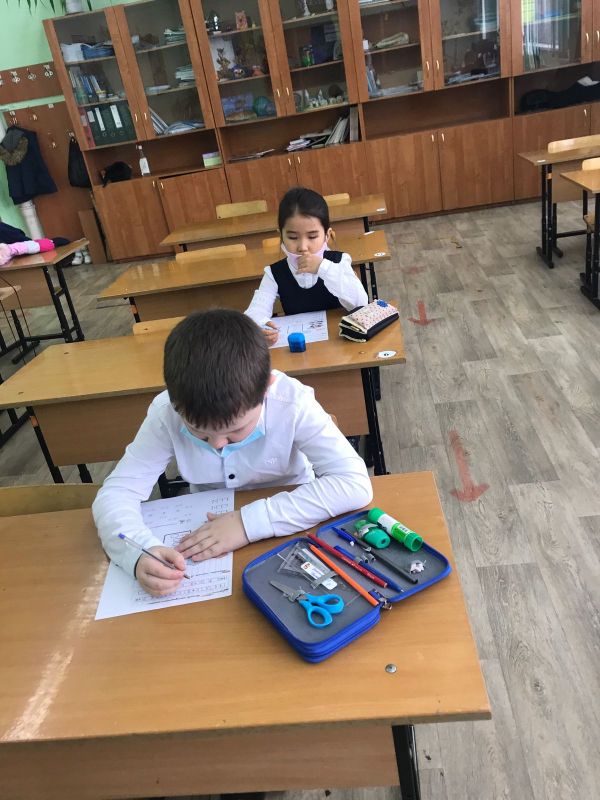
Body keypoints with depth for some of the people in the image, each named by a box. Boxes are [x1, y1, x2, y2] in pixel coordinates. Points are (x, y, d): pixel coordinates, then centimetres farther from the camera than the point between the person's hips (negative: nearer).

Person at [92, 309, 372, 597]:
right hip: (205, 535, 0)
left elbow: (355, 483, -31)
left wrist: (251, 521, -36)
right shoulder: (167, 413, -20)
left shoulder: (292, 404, -26)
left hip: (287, 534, 0)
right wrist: (139, 552, -37)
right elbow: (116, 492, -16)